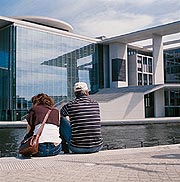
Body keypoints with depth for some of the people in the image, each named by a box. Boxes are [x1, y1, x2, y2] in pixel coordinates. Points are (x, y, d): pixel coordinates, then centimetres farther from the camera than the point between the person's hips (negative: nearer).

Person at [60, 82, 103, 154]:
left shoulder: (70, 105, -3)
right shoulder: (95, 104, 5)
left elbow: (59, 115, 19)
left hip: (78, 148, -3)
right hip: (97, 147, 3)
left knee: (62, 120, 13)